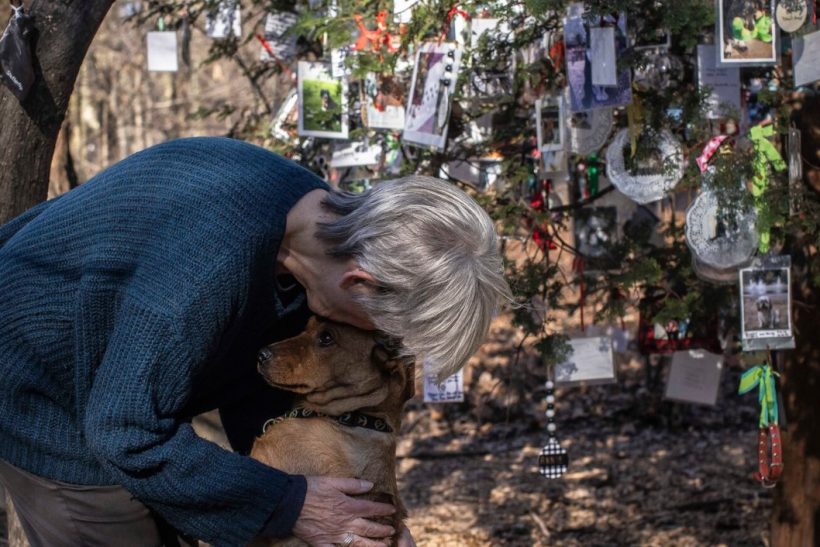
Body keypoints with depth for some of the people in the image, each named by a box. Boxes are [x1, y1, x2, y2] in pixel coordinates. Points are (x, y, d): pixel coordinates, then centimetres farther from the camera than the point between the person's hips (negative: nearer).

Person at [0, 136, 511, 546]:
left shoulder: (318, 210, -11)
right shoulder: (212, 268, -39)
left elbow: (257, 381, 3)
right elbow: (128, 435, -31)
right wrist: (288, 505, -25)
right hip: (44, 398, -9)